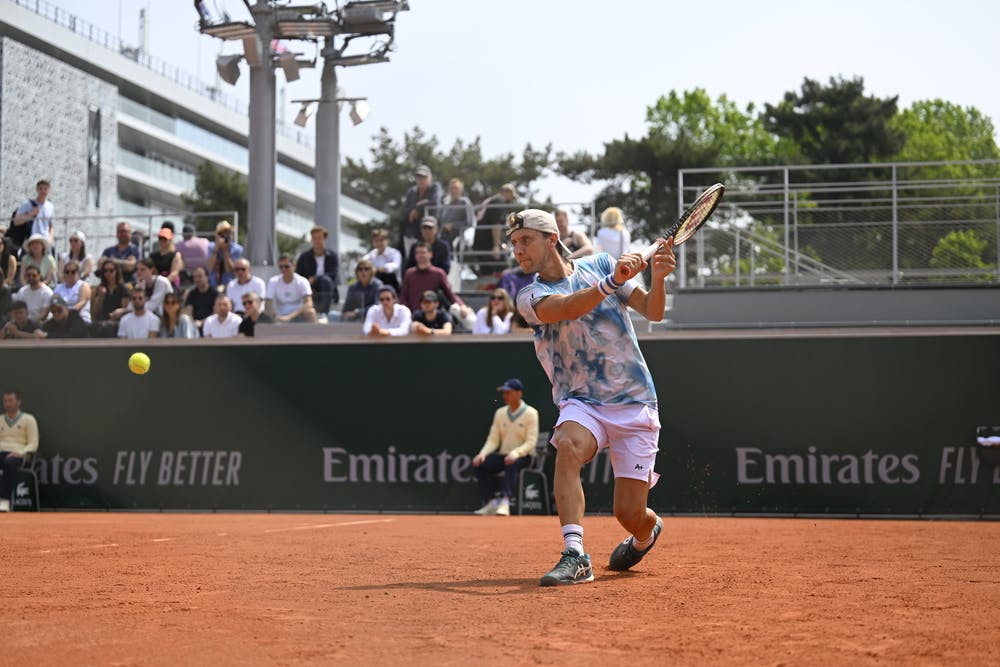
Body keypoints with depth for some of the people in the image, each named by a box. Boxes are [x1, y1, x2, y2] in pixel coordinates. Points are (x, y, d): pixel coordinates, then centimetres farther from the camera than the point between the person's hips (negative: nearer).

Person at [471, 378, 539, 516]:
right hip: (503, 455, 6)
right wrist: (483, 453, -12)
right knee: (479, 464, -18)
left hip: (523, 456, -5)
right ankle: (491, 502, -15)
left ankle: (505, 502, -49)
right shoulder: (500, 413, 11)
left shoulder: (530, 413, -5)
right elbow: (493, 439, 8)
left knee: (512, 464, -39)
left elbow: (531, 442, -13)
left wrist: (516, 453, -30)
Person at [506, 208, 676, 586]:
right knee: (568, 446, -36)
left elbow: (652, 312, -2)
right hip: (581, 403, 0)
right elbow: (565, 307, -24)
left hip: (634, 403, 0)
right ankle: (575, 556, -37)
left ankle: (647, 532, 34)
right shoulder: (530, 297, -1)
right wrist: (612, 282, -39)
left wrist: (658, 278, -22)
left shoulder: (599, 264, 4)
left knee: (629, 514, -4)